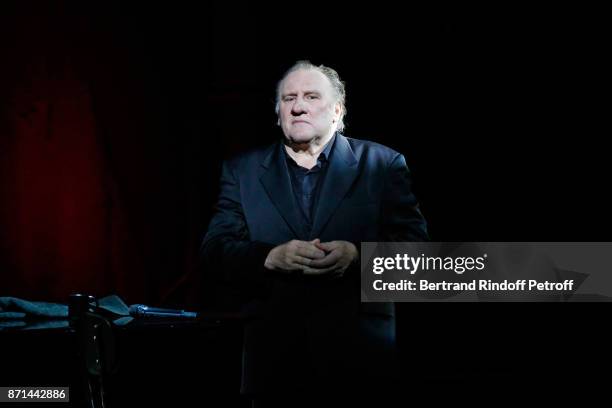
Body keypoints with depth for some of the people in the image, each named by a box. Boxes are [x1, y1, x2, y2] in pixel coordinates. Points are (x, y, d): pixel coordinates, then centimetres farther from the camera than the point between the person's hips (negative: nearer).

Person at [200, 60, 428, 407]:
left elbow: (414, 239, 0)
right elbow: (216, 248, 4)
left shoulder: (382, 164, 5)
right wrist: (271, 257, -15)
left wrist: (357, 253, -19)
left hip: (359, 351, -1)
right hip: (274, 352, 1)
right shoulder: (243, 170, 11)